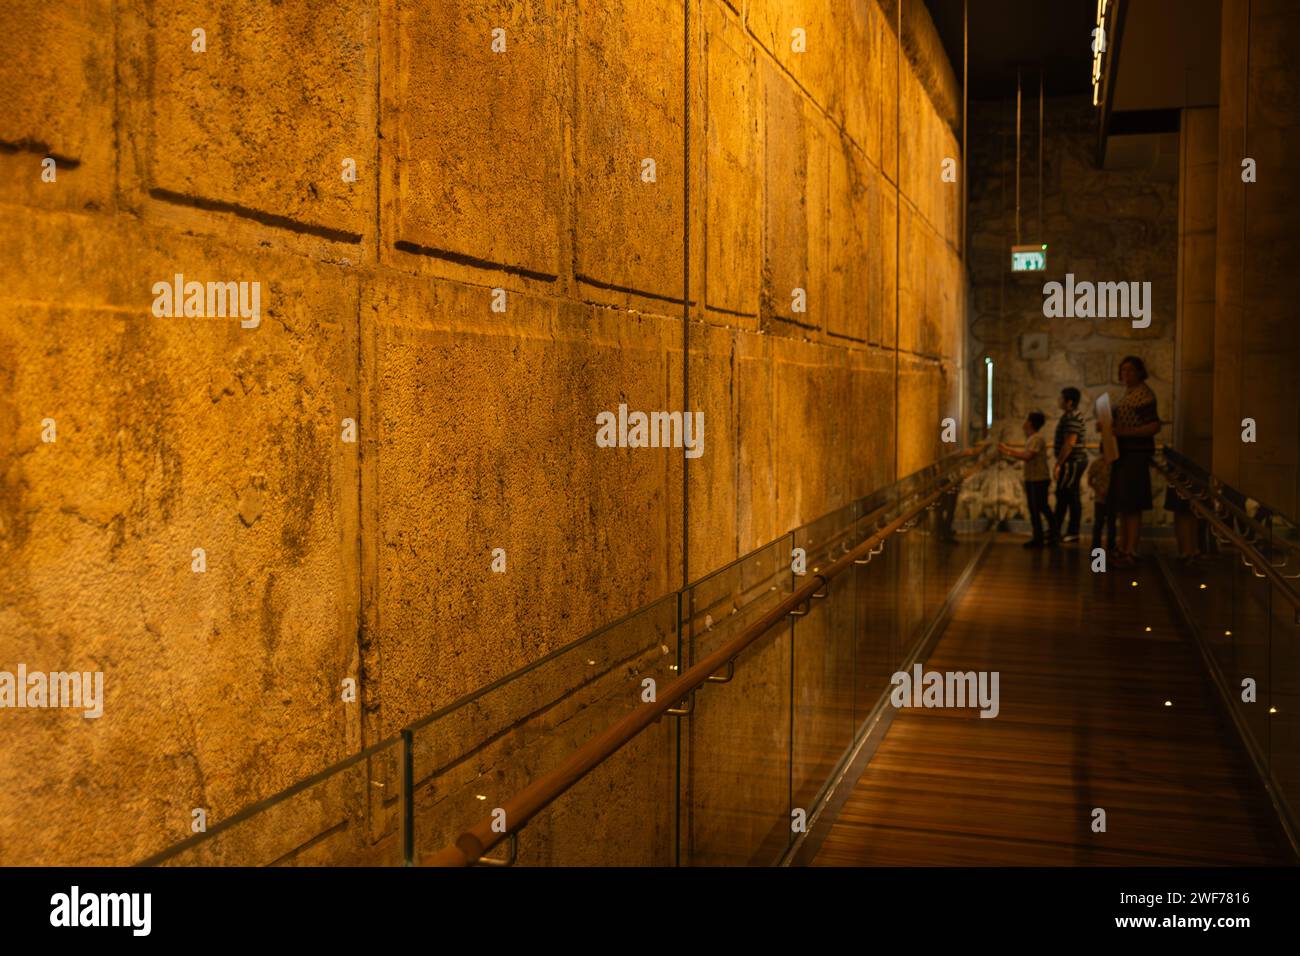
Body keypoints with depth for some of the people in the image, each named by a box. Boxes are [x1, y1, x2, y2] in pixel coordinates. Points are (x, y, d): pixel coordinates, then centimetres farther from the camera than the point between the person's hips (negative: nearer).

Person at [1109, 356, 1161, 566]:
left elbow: (1155, 426, -20)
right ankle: (1122, 548, 19)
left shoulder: (1144, 394, -12)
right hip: (1124, 454, 10)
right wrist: (1109, 426, 10)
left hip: (1136, 454, -10)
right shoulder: (1129, 393, 17)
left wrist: (1125, 432, -26)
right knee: (1121, 504, 13)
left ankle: (1131, 553, -7)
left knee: (1132, 506, -9)